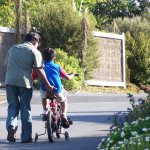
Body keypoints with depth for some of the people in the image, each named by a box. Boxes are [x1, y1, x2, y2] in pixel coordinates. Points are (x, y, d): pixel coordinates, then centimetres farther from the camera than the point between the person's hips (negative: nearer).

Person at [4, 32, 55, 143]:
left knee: (13, 106, 13)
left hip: (10, 81, 3)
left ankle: (11, 125, -14)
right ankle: (26, 137, 7)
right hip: (25, 82, -3)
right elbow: (39, 70, -4)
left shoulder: (13, 48, 19)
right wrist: (48, 86, 0)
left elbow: (7, 64, 24)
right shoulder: (34, 51, 4)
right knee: (25, 109, 5)